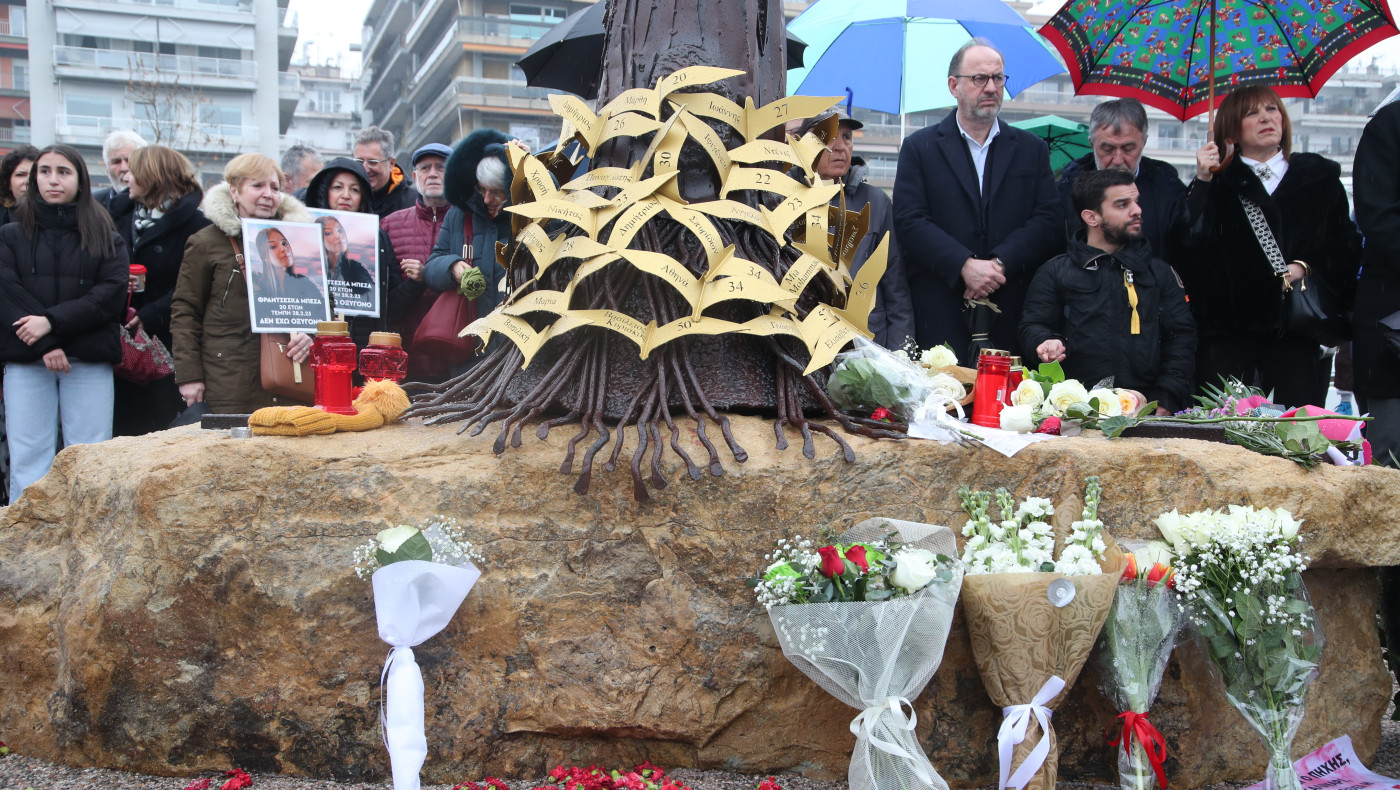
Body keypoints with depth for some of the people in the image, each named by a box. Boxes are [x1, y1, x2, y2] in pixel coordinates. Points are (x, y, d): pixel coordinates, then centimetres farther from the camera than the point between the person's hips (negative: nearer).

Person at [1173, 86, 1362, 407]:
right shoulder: (1217, 182, 9)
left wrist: (1305, 267, -6)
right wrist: (1202, 183, -12)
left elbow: (1347, 247, 12)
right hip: (1229, 330, -1)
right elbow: (1186, 246, -6)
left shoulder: (1320, 177, 15)